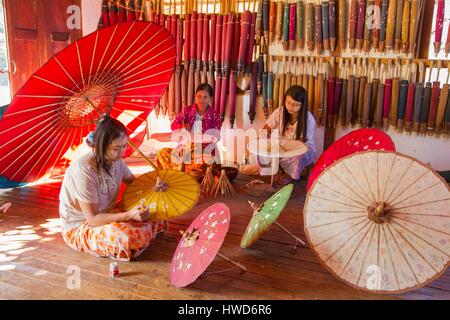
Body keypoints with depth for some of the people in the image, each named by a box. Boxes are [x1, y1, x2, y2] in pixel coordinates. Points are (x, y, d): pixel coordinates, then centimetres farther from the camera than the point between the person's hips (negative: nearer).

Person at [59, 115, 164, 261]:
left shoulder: (115, 159, -8)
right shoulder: (84, 170, -30)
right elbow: (93, 219, -28)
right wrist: (128, 215, -40)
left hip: (106, 214, 7)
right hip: (80, 228, -7)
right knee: (123, 236, -35)